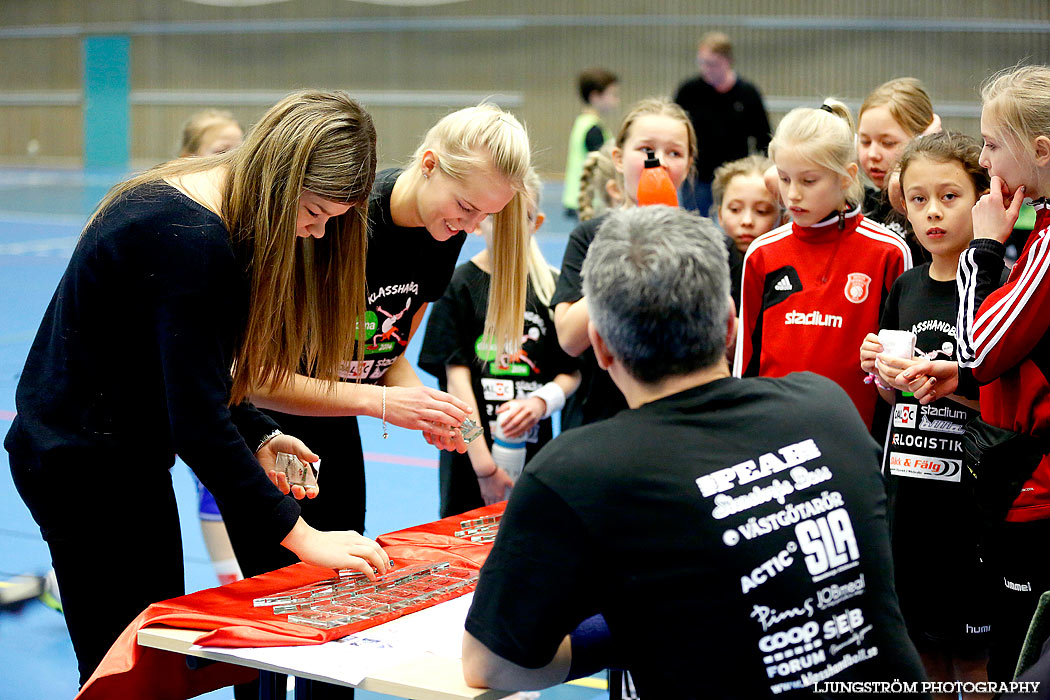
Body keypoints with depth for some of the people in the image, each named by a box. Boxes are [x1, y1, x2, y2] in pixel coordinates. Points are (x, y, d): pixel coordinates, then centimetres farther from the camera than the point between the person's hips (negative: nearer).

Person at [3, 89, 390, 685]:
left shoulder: (185, 200, 3)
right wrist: (299, 534, -26)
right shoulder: (191, 241, -27)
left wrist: (259, 436, -5)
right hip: (87, 468, -10)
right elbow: (198, 423, -29)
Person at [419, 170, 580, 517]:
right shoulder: (459, 286, -4)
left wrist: (540, 402, -15)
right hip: (470, 455, -3)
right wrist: (484, 464, -14)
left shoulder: (551, 287, 6)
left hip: (534, 451, 3)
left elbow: (571, 372, 8)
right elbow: (456, 376, -8)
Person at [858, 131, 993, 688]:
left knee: (974, 662, 1)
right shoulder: (905, 288, 10)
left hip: (971, 496, -6)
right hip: (907, 490, 6)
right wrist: (880, 370, -1)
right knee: (922, 654, 13)